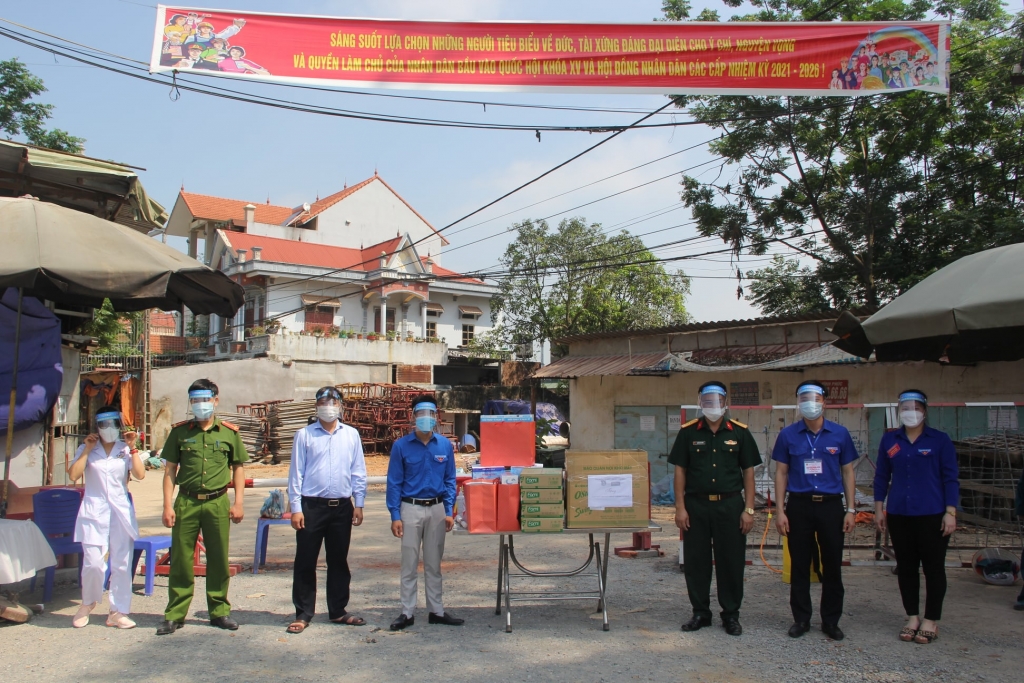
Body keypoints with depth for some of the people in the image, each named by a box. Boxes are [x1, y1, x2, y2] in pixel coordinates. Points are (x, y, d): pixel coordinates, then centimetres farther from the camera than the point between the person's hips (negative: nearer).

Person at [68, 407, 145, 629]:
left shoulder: (125, 450, 8)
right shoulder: (87, 449, 6)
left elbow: (140, 474, -5)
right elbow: (73, 475, -9)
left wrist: (132, 448, -5)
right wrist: (88, 449, -7)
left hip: (121, 511, 1)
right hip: (94, 511, -1)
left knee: (121, 563, 2)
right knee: (93, 563, -9)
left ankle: (118, 612, 12)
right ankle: (87, 603, 19)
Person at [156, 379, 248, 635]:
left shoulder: (229, 432, 5)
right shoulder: (180, 432, 5)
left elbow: (238, 468, 9)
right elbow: (170, 470, 6)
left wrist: (238, 503, 1)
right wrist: (168, 505, -2)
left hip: (218, 503, 0)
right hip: (186, 502, 0)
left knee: (218, 559, 7)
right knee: (181, 559, 4)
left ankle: (220, 611, 19)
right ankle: (175, 615, 14)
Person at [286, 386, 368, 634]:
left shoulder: (351, 435, 8)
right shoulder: (304, 435, 1)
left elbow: (358, 472, 9)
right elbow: (296, 473, 0)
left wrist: (358, 505, 4)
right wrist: (296, 508, -6)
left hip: (342, 507, 2)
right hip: (312, 506, -2)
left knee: (339, 562, 12)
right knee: (305, 562, 3)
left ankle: (338, 611, 24)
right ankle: (303, 614, 14)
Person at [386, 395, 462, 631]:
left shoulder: (445, 445, 1)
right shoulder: (401, 446, -5)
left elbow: (450, 480, 6)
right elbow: (394, 482, -3)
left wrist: (449, 512, -1)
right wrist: (395, 516, -8)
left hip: (437, 509, 2)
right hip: (411, 508, -2)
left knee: (434, 563, 11)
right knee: (409, 563, 4)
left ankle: (436, 611, 19)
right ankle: (407, 613, 13)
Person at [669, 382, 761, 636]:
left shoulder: (740, 432, 2)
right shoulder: (688, 432, 2)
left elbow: (748, 472, 4)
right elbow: (680, 470, 3)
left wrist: (748, 509, -3)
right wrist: (680, 507, -3)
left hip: (730, 505, 0)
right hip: (696, 505, 1)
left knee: (731, 562, 5)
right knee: (696, 562, 7)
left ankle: (731, 615, 19)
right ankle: (700, 612, 21)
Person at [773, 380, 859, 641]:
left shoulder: (839, 434, 2)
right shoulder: (788, 435, 2)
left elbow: (848, 472, 7)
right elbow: (781, 473, 4)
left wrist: (851, 509, 1)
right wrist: (779, 510, -2)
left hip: (831, 505, 0)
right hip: (799, 505, 0)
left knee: (832, 565, 6)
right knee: (799, 566, 7)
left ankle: (831, 620, 19)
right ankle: (801, 619, 19)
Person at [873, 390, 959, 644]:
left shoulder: (940, 440, -2)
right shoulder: (889, 440, 6)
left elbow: (951, 478, -2)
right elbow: (881, 476, 10)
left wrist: (950, 512, -8)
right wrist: (879, 509, 7)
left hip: (932, 516, -3)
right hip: (899, 516, 3)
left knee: (933, 568, 3)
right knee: (906, 567, 9)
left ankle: (931, 621, 14)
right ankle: (912, 617, 20)